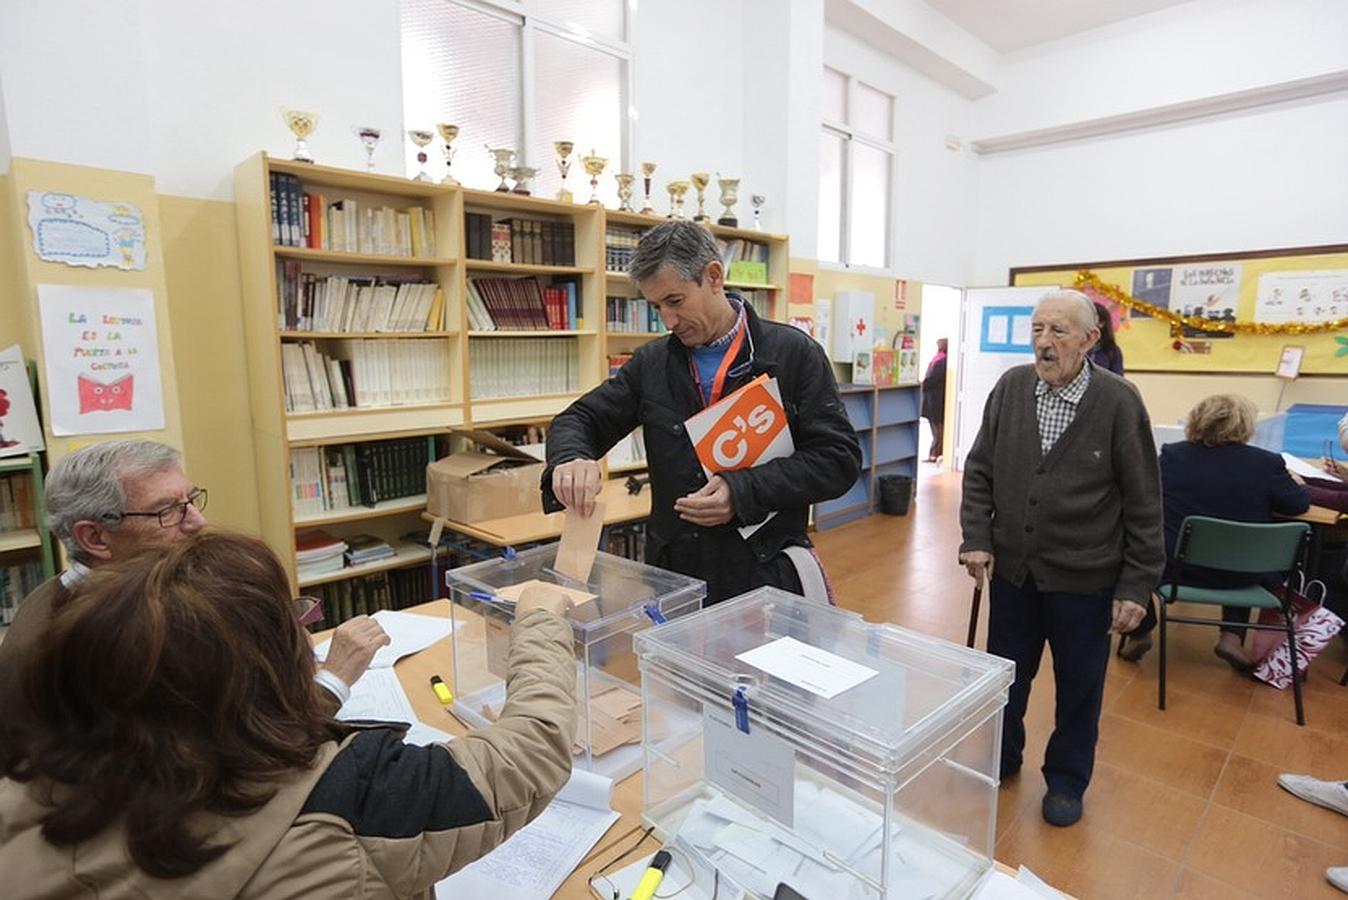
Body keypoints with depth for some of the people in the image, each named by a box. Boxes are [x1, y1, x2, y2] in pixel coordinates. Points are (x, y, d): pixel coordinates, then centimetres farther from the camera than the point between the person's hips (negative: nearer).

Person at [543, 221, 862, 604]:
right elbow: (579, 420, 7)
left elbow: (839, 458, -9)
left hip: (765, 577, -3)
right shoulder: (650, 364, 4)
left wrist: (744, 491, -21)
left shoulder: (794, 354, -6)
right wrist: (571, 459, -17)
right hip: (672, 575, 3)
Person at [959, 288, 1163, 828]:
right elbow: (979, 469, 3)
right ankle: (1001, 758, 44)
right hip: (1011, 568, 3)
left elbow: (1143, 503, -8)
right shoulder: (1011, 387, -5)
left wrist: (1137, 584, -8)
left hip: (1084, 577, -2)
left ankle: (1067, 779, 40)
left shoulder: (1118, 402, -12)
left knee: (1079, 687, 17)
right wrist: (976, 537, -5)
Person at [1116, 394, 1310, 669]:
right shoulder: (1267, 463, -8)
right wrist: (1298, 484, 31)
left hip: (1174, 566, -1)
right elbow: (1299, 505, 8)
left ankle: (1140, 632, 20)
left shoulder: (1171, 455, -6)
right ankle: (1232, 636, 23)